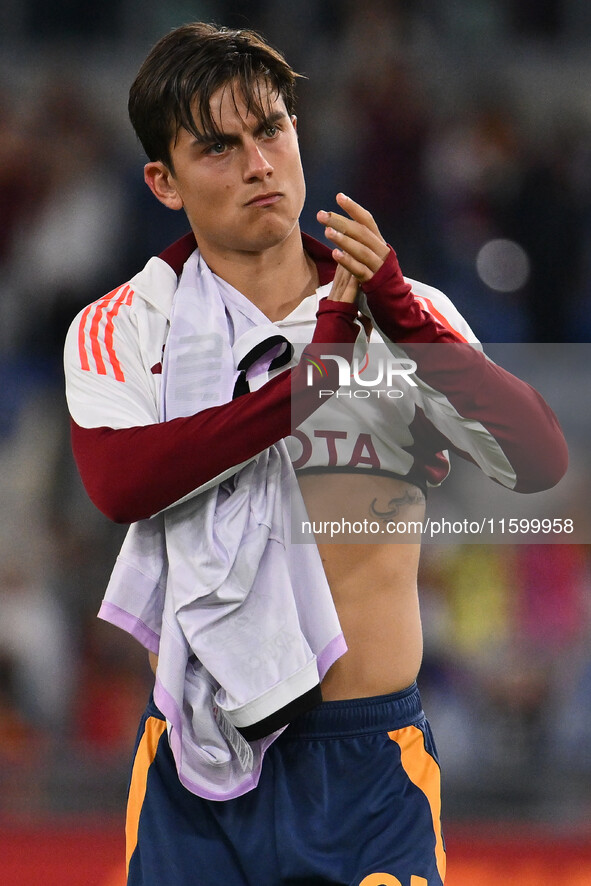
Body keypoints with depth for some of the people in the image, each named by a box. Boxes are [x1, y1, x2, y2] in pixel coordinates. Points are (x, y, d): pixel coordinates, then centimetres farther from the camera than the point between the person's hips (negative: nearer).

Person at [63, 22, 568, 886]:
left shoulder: (405, 315, 6)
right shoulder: (123, 328, 2)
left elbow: (541, 460, -9)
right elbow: (118, 483, -18)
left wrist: (400, 314, -18)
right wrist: (310, 380, -19)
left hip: (374, 758, 1)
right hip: (200, 764, -1)